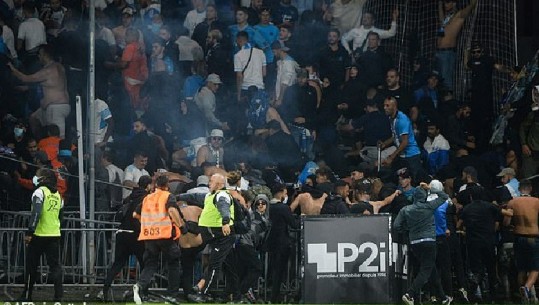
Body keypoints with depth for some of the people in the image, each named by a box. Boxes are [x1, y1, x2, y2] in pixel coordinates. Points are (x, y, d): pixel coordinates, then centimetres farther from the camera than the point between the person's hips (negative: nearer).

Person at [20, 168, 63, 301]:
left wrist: (29, 233, -21)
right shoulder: (57, 195, 12)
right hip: (55, 235, 5)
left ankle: (27, 295, 10)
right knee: (55, 265, 4)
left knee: (32, 266, 5)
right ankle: (58, 295, -5)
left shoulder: (40, 192, -10)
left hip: (39, 235, -5)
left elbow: (36, 213, -20)